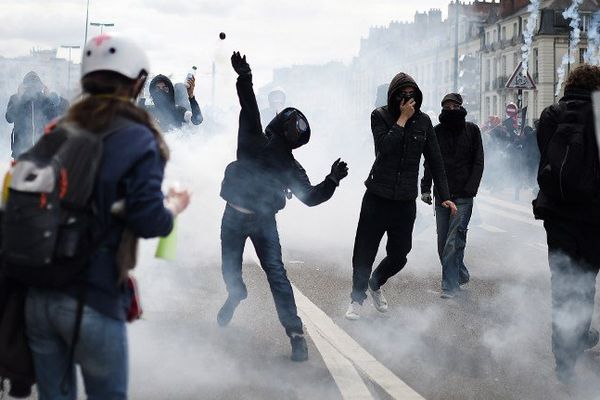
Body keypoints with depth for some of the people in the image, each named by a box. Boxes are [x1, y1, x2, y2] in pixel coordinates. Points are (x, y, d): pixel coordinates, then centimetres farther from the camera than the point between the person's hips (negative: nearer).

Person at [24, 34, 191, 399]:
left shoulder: (58, 132, 8)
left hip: (38, 293, 5)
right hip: (93, 299, -5)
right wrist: (174, 207, 7)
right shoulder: (137, 140, -9)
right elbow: (148, 221, -15)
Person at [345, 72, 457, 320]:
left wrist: (444, 196, 4)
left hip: (406, 200, 3)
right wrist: (402, 119, -17)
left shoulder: (423, 121, 4)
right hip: (377, 197, -2)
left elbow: (435, 161, 8)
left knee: (399, 254, 4)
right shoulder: (380, 116, -4)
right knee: (364, 252, 2)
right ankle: (357, 298, 20)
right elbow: (384, 147, -21)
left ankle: (375, 285, 33)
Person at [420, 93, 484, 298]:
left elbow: (478, 163, 2)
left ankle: (450, 285, -5)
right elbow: (429, 163, 11)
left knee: (453, 242, -11)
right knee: (443, 244, 7)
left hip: (463, 196, -3)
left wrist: (470, 189, -8)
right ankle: (461, 275, 27)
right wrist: (425, 188, 0)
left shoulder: (471, 130, 3)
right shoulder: (437, 131, 7)